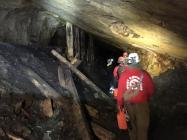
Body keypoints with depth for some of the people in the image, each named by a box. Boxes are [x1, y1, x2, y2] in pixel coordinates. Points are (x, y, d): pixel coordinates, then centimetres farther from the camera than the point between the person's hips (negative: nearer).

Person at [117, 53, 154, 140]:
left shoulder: (123, 74, -13)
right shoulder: (144, 74, -17)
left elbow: (120, 91, -8)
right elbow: (151, 89, -6)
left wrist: (120, 104, 6)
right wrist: (147, 98, 15)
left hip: (128, 104, 3)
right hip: (141, 104, -2)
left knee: (132, 123, 23)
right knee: (142, 126, 13)